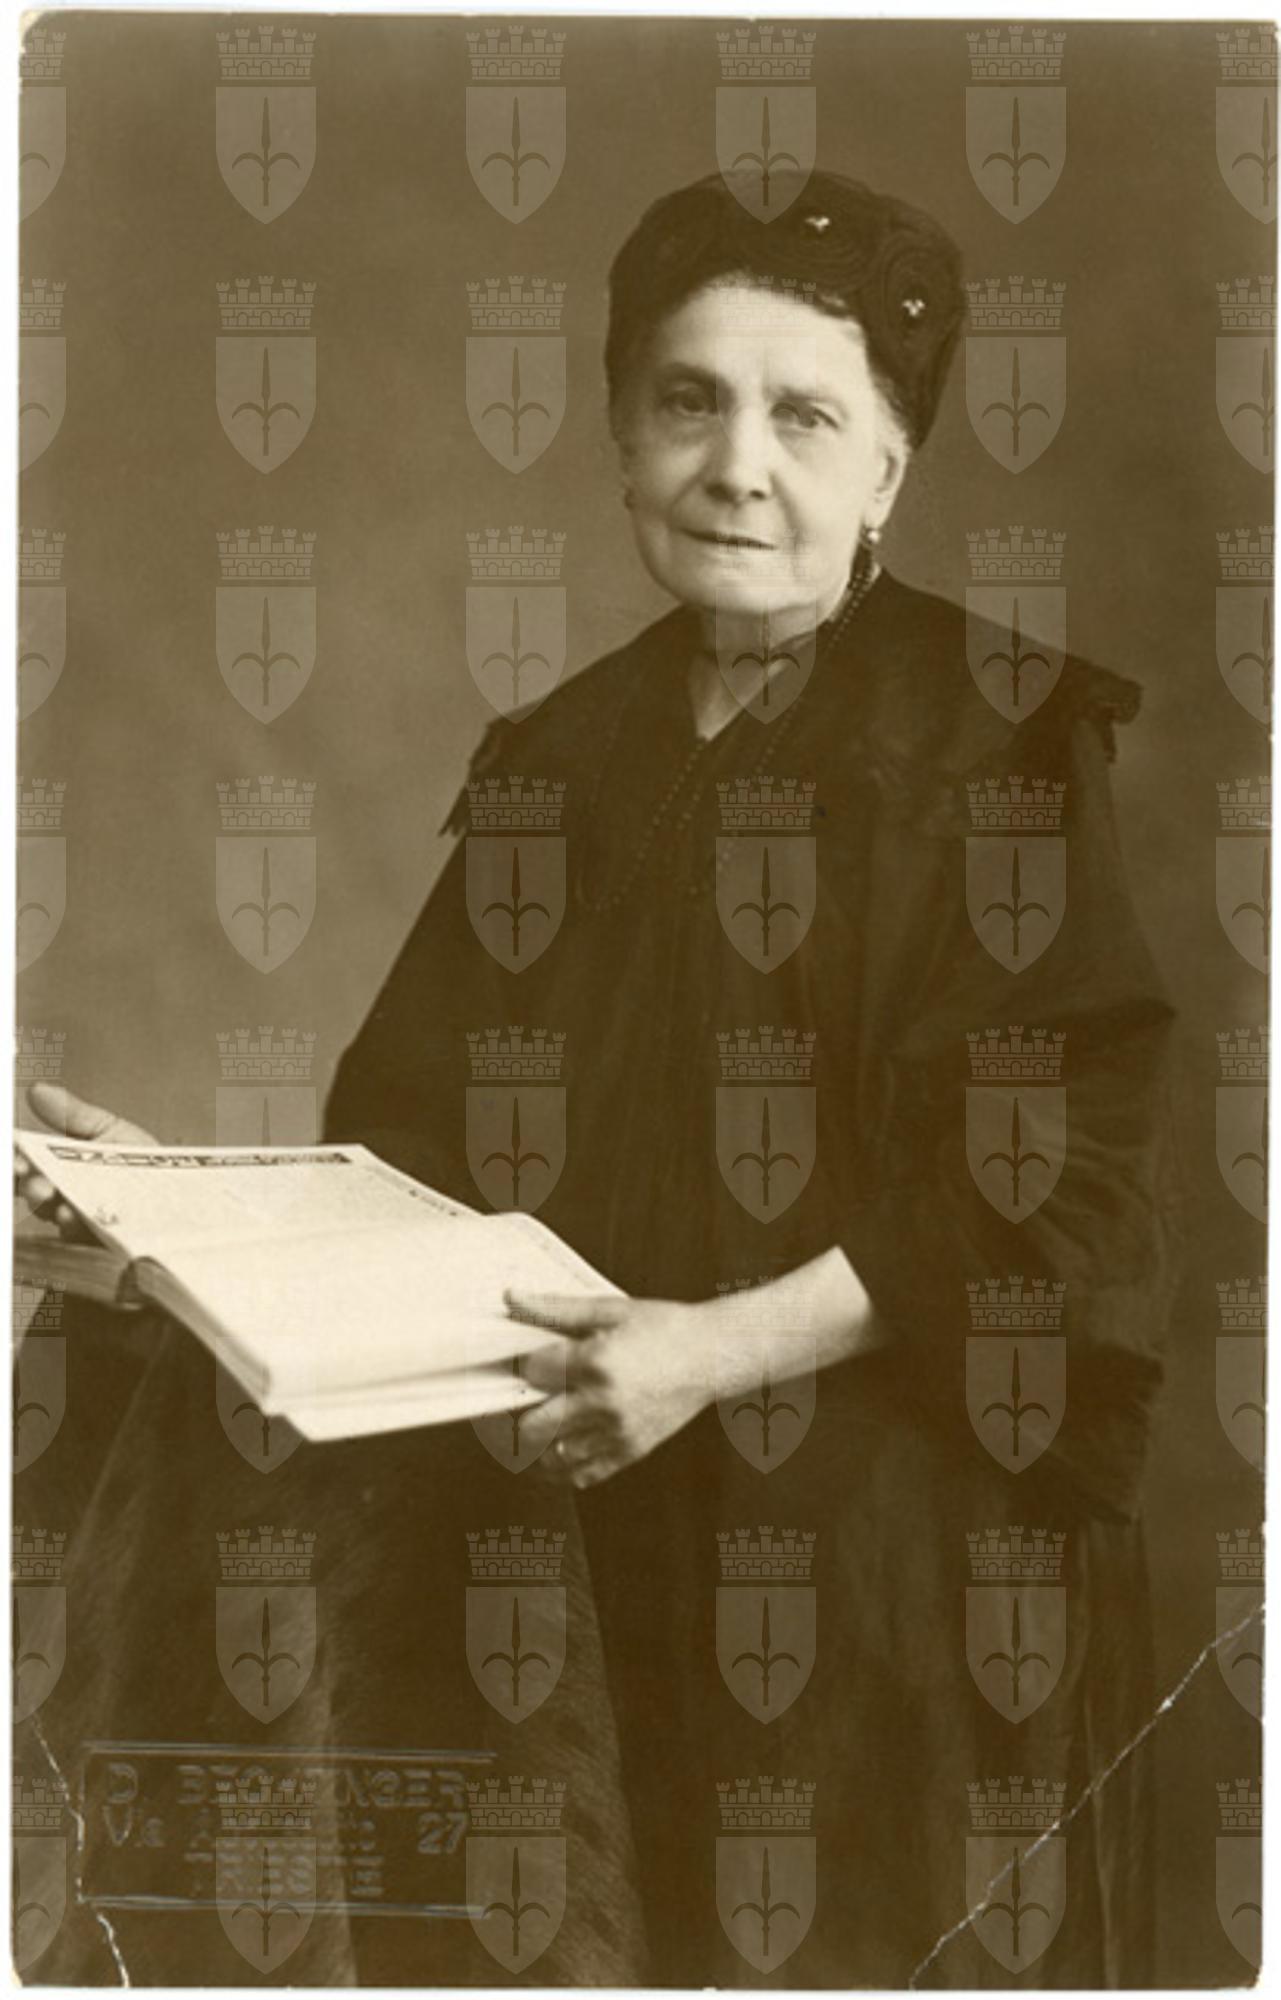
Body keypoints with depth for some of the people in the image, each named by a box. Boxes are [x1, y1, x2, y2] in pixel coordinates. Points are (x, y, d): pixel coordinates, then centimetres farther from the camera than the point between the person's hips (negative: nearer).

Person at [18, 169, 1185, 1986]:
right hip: (644, 1546, 4)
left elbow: (1068, 1177, -14)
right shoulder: (562, 761, 7)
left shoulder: (1002, 743, -9)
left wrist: (727, 1347, -23)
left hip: (920, 1553, -4)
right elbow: (432, 1133, 7)